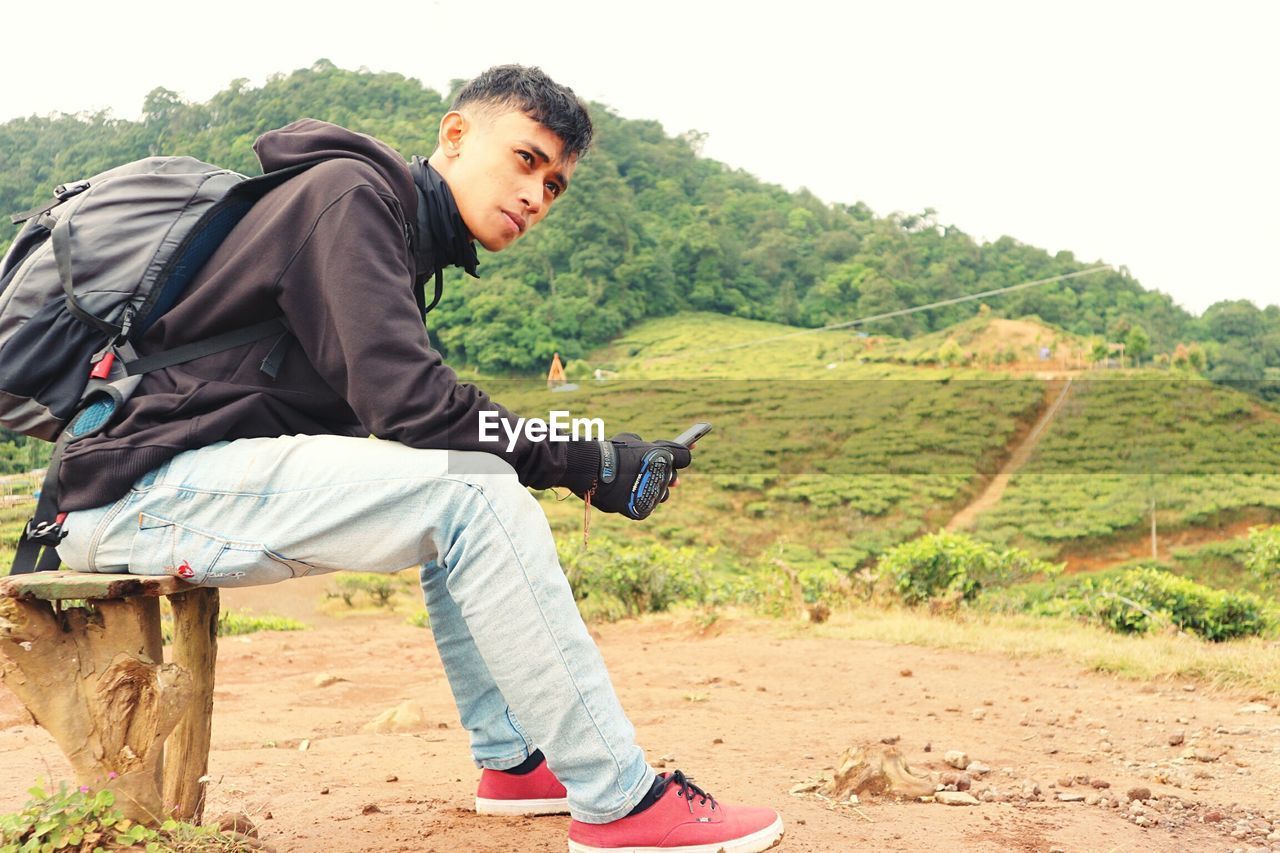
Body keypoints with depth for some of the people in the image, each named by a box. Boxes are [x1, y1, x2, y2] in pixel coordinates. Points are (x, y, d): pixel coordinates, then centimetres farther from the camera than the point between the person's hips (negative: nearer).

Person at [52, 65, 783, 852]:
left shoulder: (412, 237, 18)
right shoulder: (350, 192, -11)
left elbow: (402, 402, 11)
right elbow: (407, 400, -21)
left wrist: (576, 457, -1)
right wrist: (585, 465, -14)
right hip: (144, 485, -10)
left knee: (476, 484, 11)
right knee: (475, 494, -21)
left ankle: (513, 759, 11)